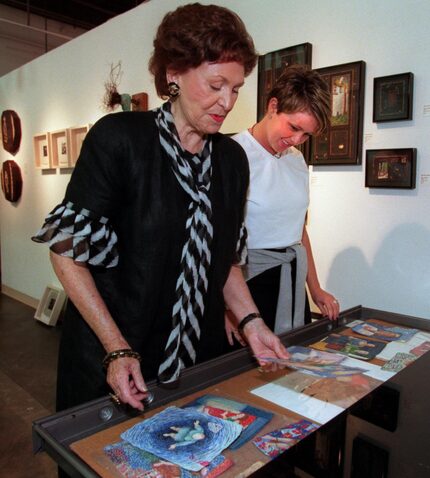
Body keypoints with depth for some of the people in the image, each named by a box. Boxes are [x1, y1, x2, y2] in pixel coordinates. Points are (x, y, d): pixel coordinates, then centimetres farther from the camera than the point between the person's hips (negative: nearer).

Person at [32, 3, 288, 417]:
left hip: (199, 356, 5)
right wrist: (117, 350, -18)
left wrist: (250, 320, -5)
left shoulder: (232, 158, 1)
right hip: (110, 362, -4)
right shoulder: (119, 138, -14)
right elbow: (67, 248, -13)